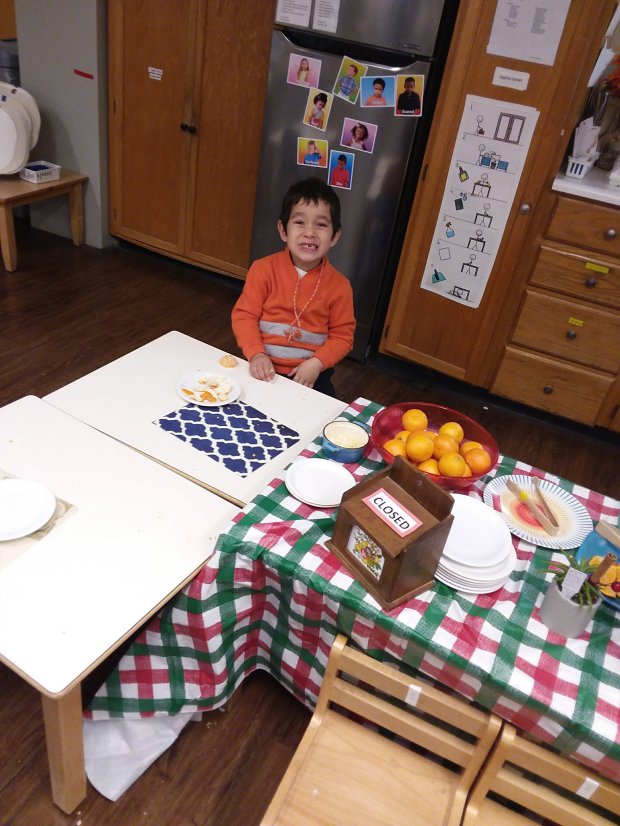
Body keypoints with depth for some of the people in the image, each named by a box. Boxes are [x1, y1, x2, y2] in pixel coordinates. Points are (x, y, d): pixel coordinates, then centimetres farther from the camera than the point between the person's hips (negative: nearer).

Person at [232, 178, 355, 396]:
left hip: (310, 374, 0)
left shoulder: (339, 286, -3)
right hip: (264, 369, 0)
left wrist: (317, 363, -15)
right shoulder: (264, 269, -4)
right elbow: (244, 315, -3)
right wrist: (256, 354, -18)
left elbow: (342, 336, 1)